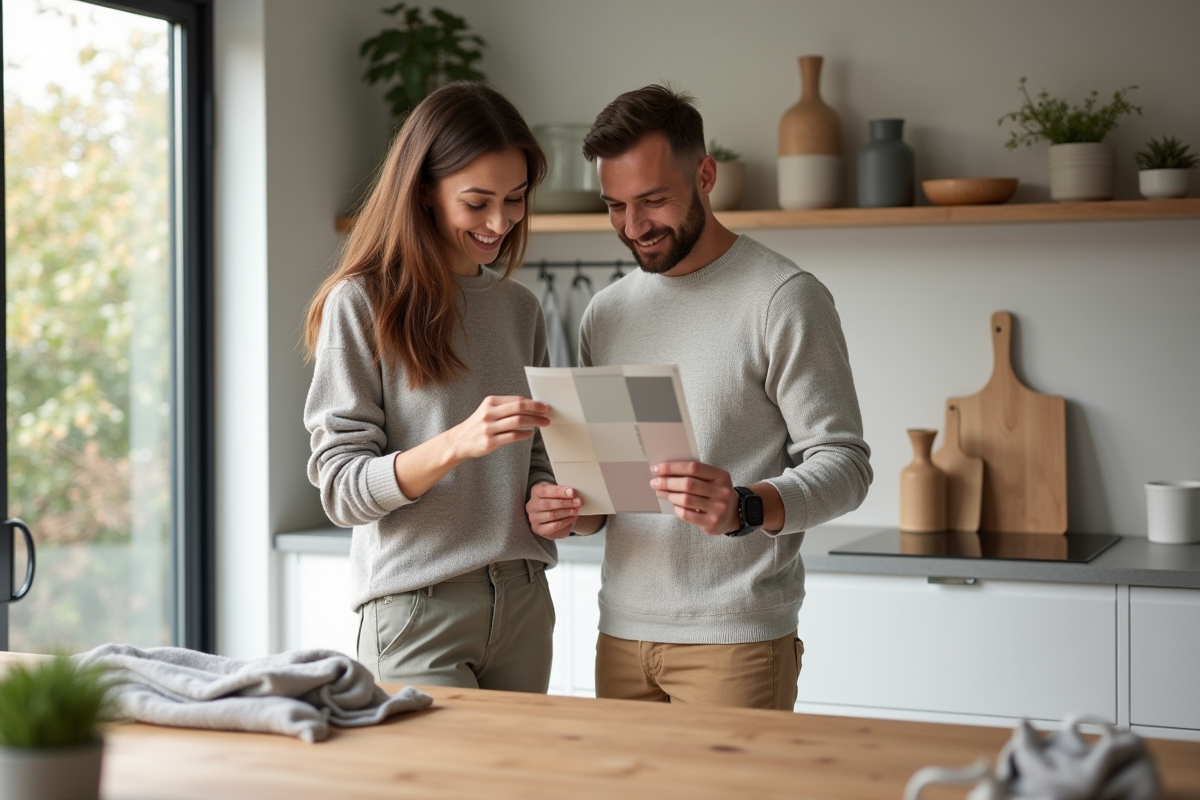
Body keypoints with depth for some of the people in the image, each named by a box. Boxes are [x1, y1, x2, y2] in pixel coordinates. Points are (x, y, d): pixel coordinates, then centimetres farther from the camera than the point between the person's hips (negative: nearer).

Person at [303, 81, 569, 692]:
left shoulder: (519, 308, 12)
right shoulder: (360, 303, -6)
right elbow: (340, 488, -10)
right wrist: (457, 443, -25)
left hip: (523, 603, 5)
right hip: (417, 611, -5)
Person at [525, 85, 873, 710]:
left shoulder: (784, 299, -6)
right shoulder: (605, 314, 13)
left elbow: (843, 463, -10)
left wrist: (747, 509, -28)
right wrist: (568, 513, -4)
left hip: (737, 641, -5)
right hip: (621, 636, 5)